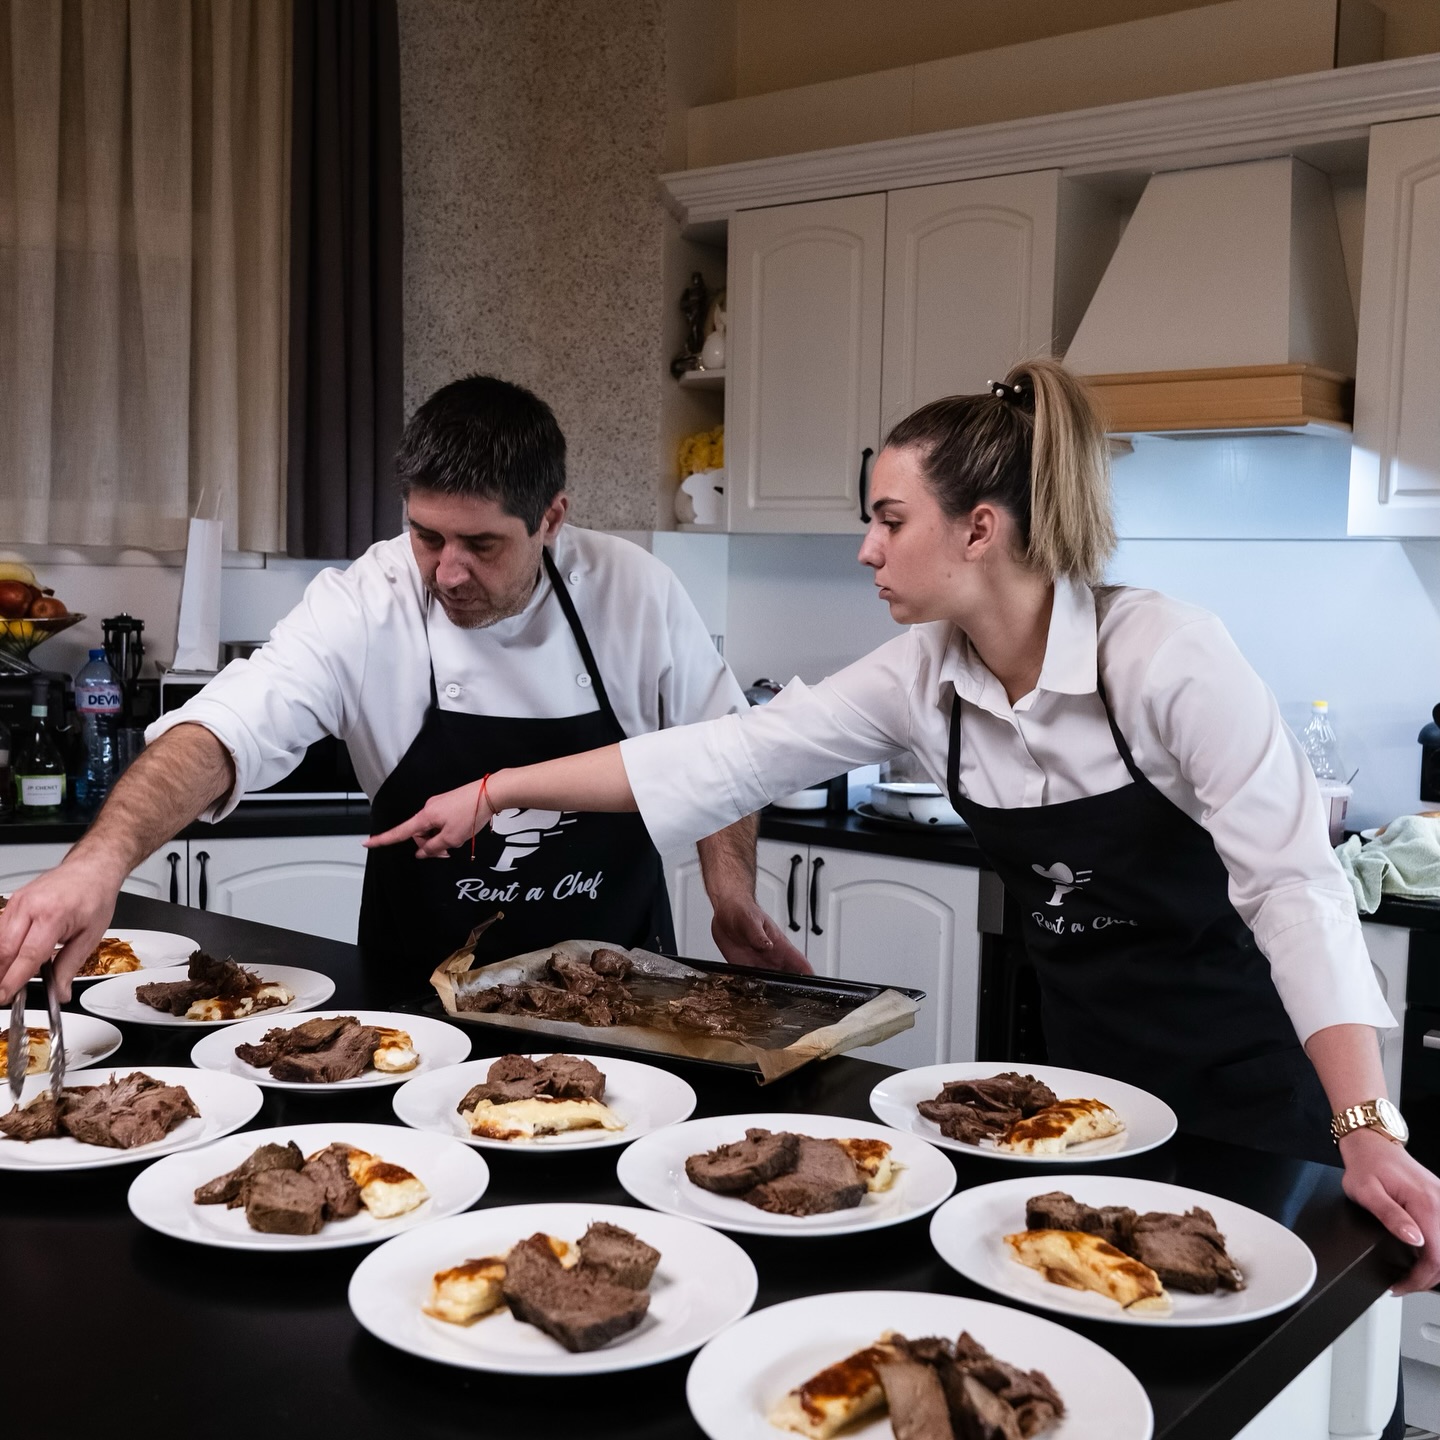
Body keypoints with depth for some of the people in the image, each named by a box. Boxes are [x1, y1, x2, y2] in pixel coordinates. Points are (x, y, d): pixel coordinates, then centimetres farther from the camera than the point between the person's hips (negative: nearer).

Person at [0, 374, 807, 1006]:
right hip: (431, 995, 0)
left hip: (618, 991, 1)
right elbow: (225, 732, -26)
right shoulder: (364, 607, -14)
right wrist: (103, 858, -42)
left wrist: (734, 892, -6)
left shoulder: (634, 592, -9)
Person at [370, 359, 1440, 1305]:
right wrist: (495, 791, -4)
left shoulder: (1168, 655, -24)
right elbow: (724, 759, -4)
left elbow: (1293, 885, -26)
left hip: (1242, 1082, -5)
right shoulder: (923, 678, -6)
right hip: (1082, 1066, 5)